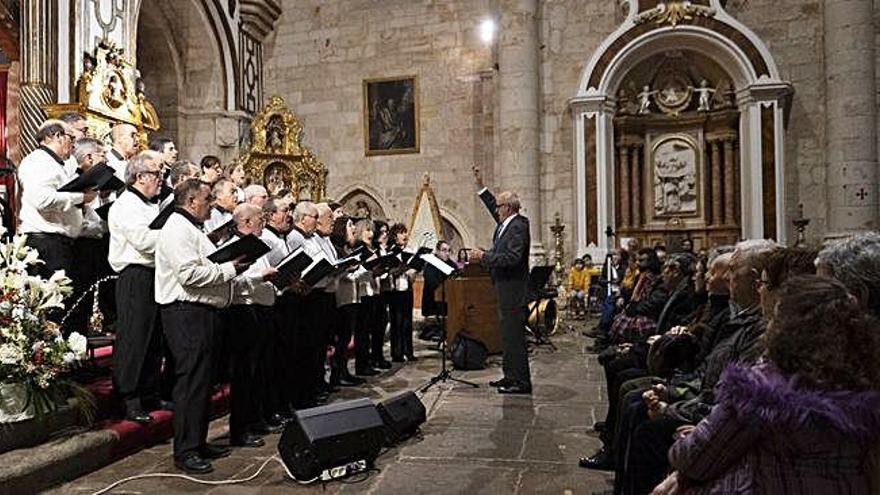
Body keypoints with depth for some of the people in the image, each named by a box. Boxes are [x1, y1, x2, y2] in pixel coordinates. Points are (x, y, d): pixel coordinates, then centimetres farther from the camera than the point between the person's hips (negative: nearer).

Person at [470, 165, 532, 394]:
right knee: (508, 333, 16)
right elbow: (493, 206, 29)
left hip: (512, 289, -11)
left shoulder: (518, 227, -17)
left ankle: (521, 382, 1)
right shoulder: (507, 222, 12)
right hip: (505, 288, 11)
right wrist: (480, 186, 26)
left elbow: (511, 258, -26)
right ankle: (511, 376, 26)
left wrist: (484, 256, -22)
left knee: (513, 334, -6)